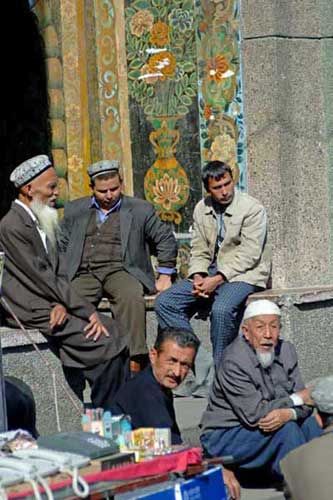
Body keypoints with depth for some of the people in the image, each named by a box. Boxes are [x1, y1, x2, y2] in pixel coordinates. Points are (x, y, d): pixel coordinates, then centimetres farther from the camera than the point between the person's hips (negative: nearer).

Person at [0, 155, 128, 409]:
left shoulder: (42, 223, 14)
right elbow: (42, 278, -18)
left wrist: (62, 304, -9)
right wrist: (89, 312, -15)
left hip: (50, 306, 9)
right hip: (32, 311, -9)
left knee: (112, 329, -2)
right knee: (107, 342, -14)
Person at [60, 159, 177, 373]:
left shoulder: (140, 209, 12)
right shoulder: (75, 210, 19)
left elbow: (166, 239, 16)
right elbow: (61, 246, 19)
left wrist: (164, 277, 8)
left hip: (120, 271, -2)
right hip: (84, 274, 2)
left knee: (131, 296, -36)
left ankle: (134, 362, -39)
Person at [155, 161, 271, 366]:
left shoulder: (252, 209, -10)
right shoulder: (202, 209, 10)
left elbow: (248, 255, -15)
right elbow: (199, 251, 11)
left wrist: (218, 279, -21)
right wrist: (198, 277, -10)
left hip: (244, 274, -6)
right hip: (212, 273, 7)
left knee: (221, 309, -36)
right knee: (165, 302, -10)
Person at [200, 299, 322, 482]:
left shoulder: (286, 350, 1)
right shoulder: (234, 362, -23)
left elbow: (304, 403, -3)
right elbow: (254, 414, -26)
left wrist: (288, 414, -28)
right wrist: (296, 399, -13)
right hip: (223, 437, -7)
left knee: (308, 421, -6)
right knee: (286, 428, -25)